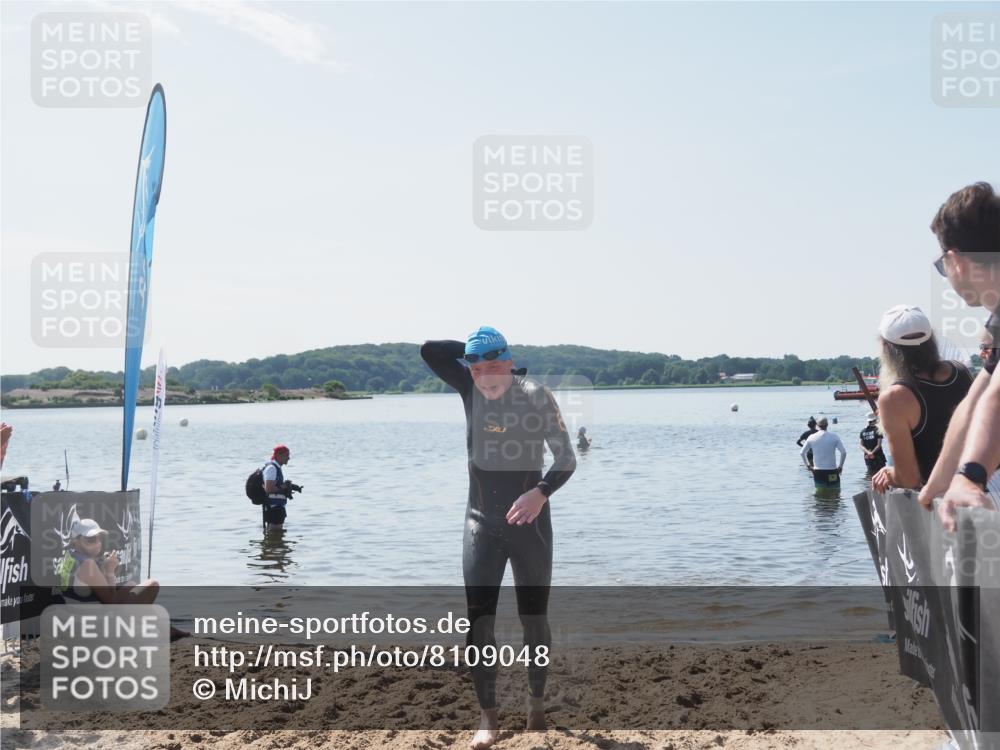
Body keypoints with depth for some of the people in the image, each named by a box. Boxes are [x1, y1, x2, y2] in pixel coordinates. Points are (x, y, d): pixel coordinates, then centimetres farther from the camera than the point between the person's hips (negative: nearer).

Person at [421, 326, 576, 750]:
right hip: (481, 522, 3)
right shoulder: (471, 387, -1)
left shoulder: (535, 396, -14)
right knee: (478, 620, -5)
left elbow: (566, 458, -16)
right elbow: (429, 350, -6)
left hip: (528, 521, -3)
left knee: (534, 619, 8)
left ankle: (536, 701, 29)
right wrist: (476, 354, -5)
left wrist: (540, 493, -33)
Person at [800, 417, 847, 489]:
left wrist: (808, 465, 13)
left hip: (818, 472, 2)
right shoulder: (834, 437, -6)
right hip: (832, 471, -2)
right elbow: (844, 452, -11)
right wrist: (840, 466, 0)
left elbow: (802, 453, 4)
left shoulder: (812, 438, 0)